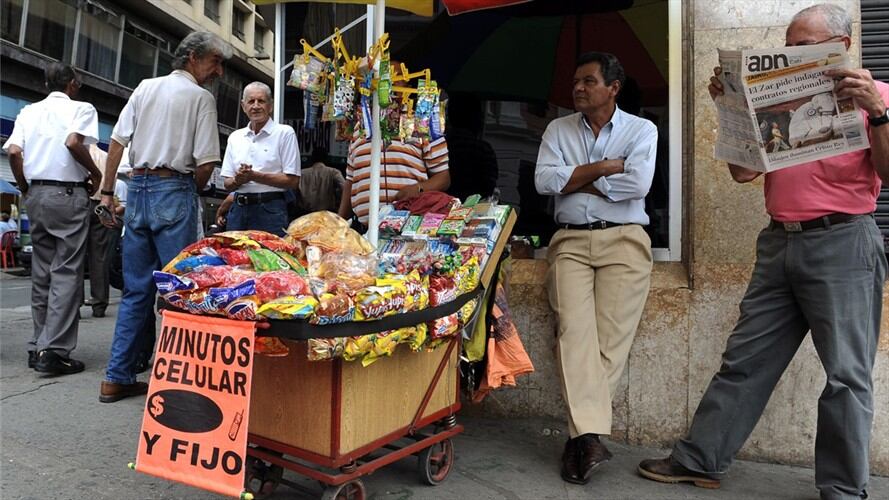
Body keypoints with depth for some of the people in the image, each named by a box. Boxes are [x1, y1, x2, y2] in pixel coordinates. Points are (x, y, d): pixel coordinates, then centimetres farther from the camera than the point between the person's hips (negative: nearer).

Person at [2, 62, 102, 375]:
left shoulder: (28, 111, 14)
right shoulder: (81, 109, 0)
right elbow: (73, 143, -18)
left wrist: (25, 188, 13)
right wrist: (96, 173, -4)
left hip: (36, 193, 6)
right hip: (68, 194, -5)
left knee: (41, 272, 11)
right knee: (66, 272, -5)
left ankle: (39, 347, 14)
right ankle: (54, 351, -10)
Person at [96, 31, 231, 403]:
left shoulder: (145, 87, 13)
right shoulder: (201, 97, -3)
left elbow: (117, 141, 10)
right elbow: (206, 163, -10)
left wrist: (107, 191, 15)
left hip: (137, 189, 6)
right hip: (173, 191, -6)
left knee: (136, 289, 11)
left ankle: (117, 378, 15)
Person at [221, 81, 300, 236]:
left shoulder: (284, 133, -1)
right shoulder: (235, 137, 14)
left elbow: (292, 181, -7)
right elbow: (228, 184, 15)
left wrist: (254, 176, -13)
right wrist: (238, 180, -8)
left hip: (270, 210, -4)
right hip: (238, 210, 4)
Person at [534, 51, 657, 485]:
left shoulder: (641, 130, 10)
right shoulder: (558, 129, 16)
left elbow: (638, 184, -9)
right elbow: (544, 181, -1)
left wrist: (575, 181, -3)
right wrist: (604, 167, -3)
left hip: (623, 241, -1)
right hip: (570, 241, 2)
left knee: (612, 336, -11)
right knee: (574, 330, -16)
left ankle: (581, 434, -3)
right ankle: (590, 436, -19)